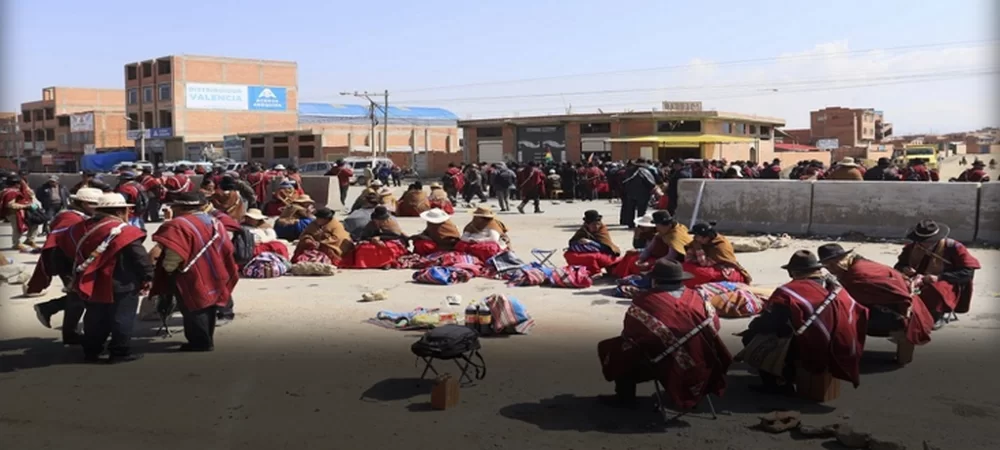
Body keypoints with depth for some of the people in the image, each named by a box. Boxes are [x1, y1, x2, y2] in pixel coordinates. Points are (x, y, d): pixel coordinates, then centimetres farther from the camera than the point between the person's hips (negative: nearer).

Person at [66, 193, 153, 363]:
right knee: (122, 319, 2)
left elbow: (64, 251, 20)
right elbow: (140, 257, -18)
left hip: (91, 285, 7)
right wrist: (147, 276, -9)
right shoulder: (123, 231, -14)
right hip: (120, 286, -7)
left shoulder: (80, 228, 10)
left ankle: (91, 351, 23)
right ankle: (119, 352, 3)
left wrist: (76, 273, 31)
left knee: (95, 319, 17)